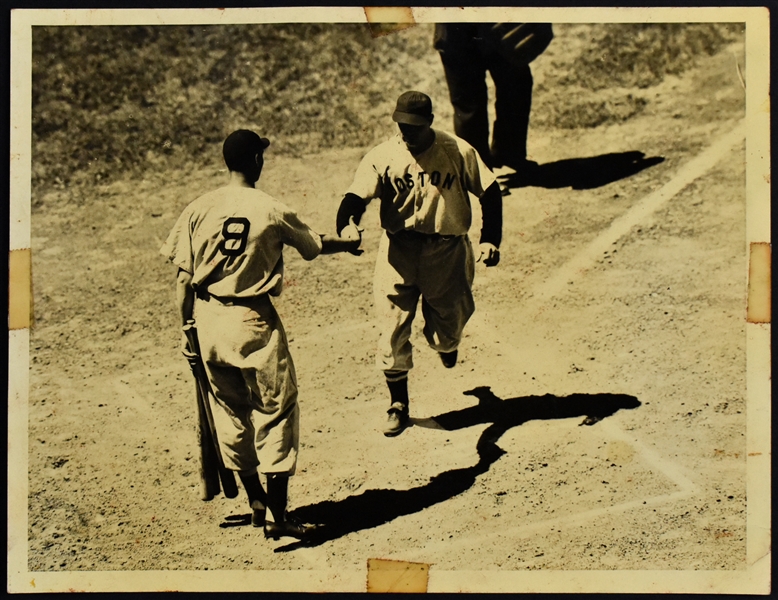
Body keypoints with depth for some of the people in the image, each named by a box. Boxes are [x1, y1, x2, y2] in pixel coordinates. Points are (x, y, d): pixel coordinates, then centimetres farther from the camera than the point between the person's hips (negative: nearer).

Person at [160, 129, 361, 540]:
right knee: (276, 413, 6)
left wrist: (187, 329, 10)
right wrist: (348, 243, 27)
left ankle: (256, 503, 30)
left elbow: (184, 279, -1)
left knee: (231, 413, 17)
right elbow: (315, 245, 7)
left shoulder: (198, 210, -2)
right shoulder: (271, 211, -9)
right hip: (253, 321, -4)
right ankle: (279, 516, 7)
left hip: (208, 320, 4)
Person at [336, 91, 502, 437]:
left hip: (447, 251, 0)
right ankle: (398, 405, 20)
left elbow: (490, 193, 2)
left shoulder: (458, 152, -5)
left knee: (446, 330, 8)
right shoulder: (382, 157, -5)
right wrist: (347, 225, -37)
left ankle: (446, 341, 49)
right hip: (398, 251, 1)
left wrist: (490, 240, -7)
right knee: (392, 330, 1)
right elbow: (356, 196, -15)